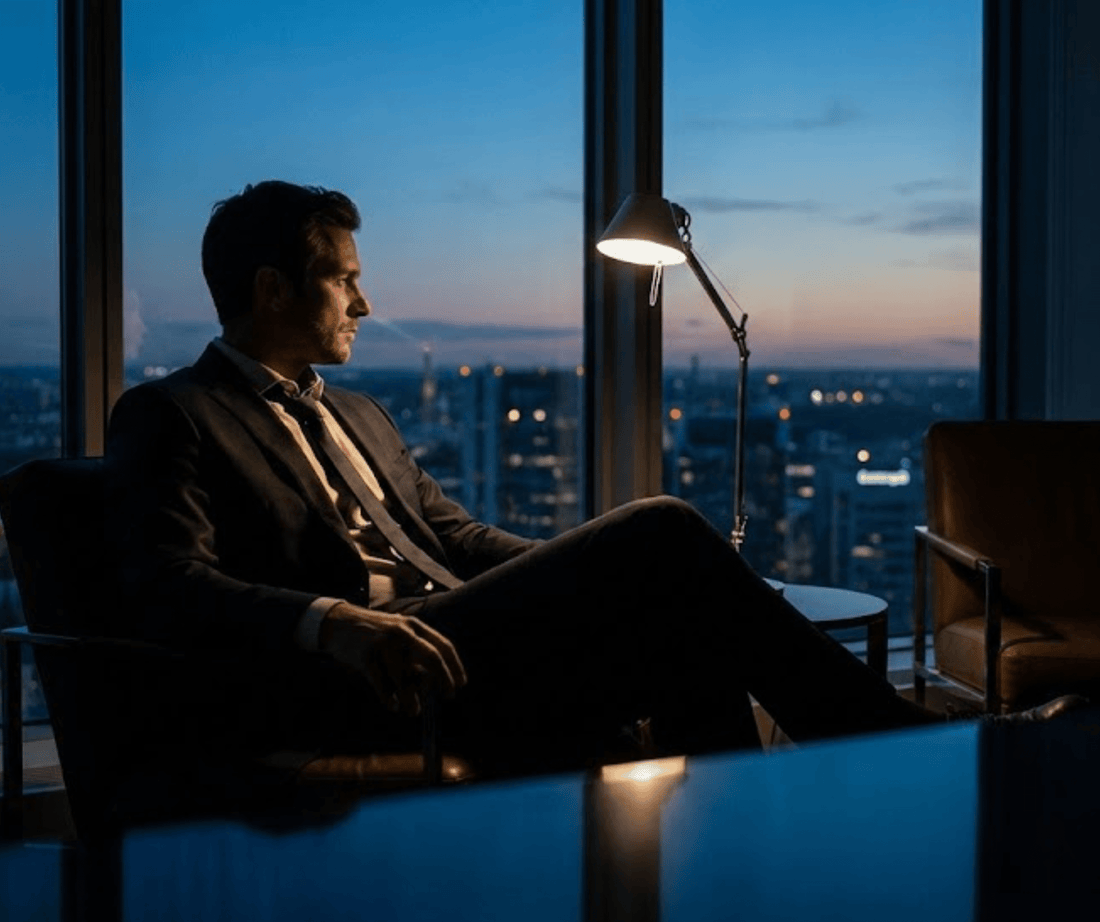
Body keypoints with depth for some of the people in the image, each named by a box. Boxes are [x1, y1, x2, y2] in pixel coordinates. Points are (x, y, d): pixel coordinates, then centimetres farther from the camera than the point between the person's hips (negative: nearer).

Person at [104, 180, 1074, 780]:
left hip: (446, 648, 7)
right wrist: (331, 622, -29)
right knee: (661, 531, -20)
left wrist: (598, 582, 8)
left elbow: (458, 537, 25)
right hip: (349, 696, -7)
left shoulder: (357, 416, 29)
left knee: (687, 631, -21)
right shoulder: (168, 418, 4)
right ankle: (917, 756, -14)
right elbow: (169, 588, -11)